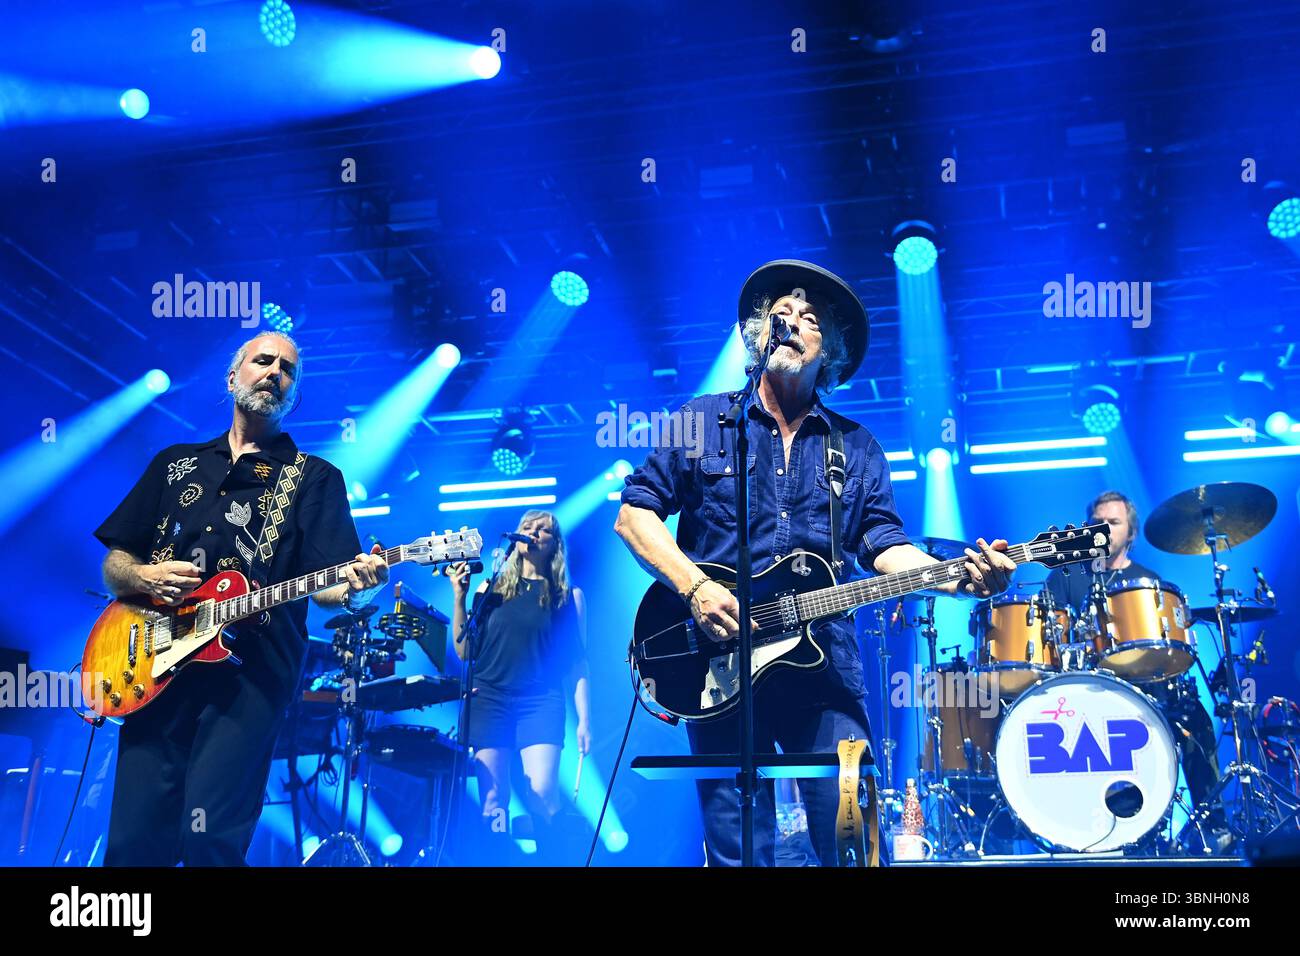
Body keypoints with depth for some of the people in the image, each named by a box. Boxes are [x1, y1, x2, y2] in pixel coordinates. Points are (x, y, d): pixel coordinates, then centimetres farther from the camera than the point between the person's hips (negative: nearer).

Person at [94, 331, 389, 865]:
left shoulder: (315, 477, 13)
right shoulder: (175, 462, 22)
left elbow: (325, 584, 1)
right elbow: (114, 565, 21)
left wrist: (356, 588, -23)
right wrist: (142, 577, -3)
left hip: (250, 672, -3)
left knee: (211, 840, -16)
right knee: (133, 844, -4)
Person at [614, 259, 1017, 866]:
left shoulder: (857, 447, 15)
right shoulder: (703, 421, 9)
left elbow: (884, 543, 6)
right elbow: (634, 514, 5)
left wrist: (956, 577, -14)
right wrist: (695, 588, -11)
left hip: (823, 662, 2)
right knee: (737, 847, 1)